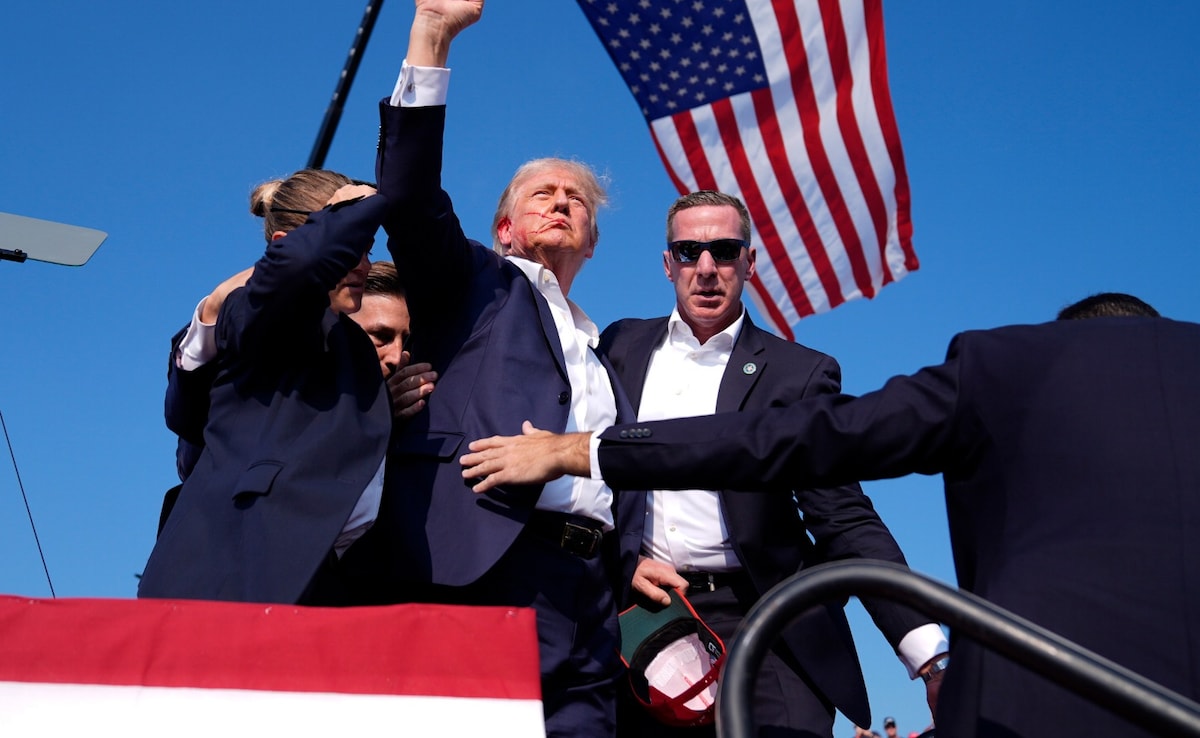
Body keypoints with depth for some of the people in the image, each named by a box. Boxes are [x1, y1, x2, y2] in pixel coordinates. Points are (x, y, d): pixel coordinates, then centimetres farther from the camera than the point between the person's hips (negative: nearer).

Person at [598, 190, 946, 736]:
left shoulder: (799, 373, 2)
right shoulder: (622, 347, 11)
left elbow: (846, 521, -4)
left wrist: (930, 654, -13)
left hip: (759, 629, -2)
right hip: (637, 616, 3)